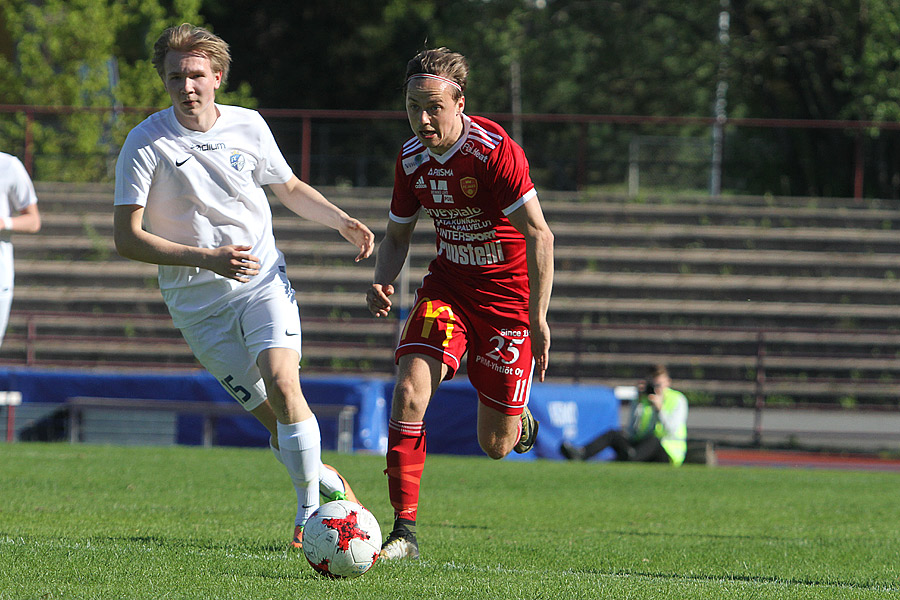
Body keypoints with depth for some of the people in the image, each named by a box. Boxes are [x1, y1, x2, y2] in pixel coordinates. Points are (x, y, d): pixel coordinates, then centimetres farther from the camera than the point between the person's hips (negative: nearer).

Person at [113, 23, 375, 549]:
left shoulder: (248, 126, 0)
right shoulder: (146, 144, -10)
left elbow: (290, 189, 19)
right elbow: (127, 238, -13)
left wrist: (342, 221, 2)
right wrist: (206, 258, -23)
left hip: (263, 279, 1)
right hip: (197, 302, -1)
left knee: (280, 379, -22)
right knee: (270, 412, -5)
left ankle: (311, 505, -11)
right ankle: (328, 480, 21)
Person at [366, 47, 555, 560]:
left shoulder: (495, 151, -21)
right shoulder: (411, 159, -2)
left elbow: (539, 235, -21)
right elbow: (398, 234, 13)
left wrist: (538, 318, -25)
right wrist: (382, 283, -7)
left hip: (508, 295, -4)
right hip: (448, 287, 4)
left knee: (495, 446, 1)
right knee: (410, 391, -21)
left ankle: (519, 421, 41)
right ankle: (405, 531, -17)